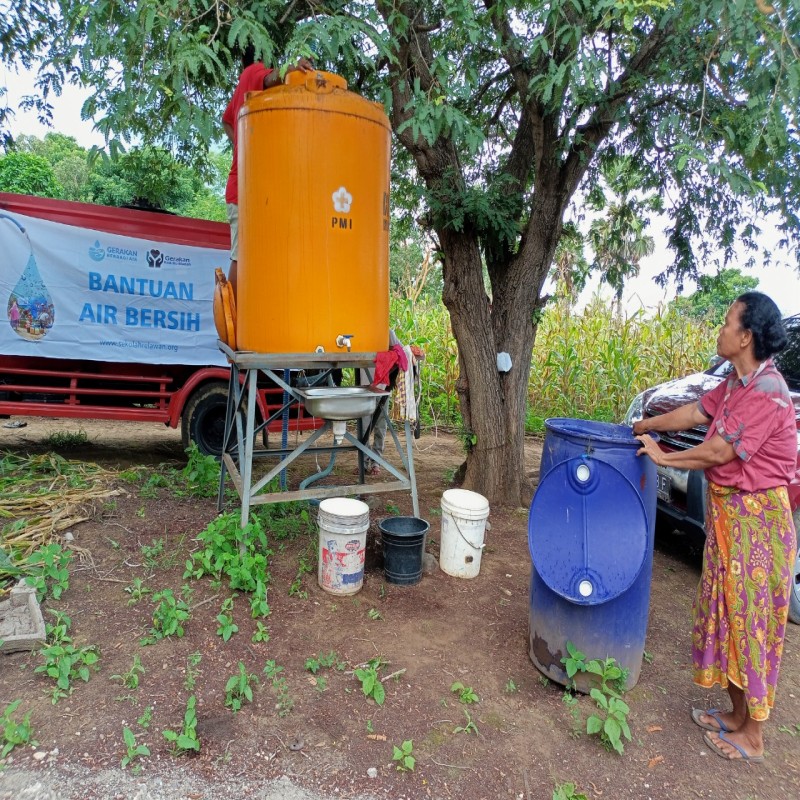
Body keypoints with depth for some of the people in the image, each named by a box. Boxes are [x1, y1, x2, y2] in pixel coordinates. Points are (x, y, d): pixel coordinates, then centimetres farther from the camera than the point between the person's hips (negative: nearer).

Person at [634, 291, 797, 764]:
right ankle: (737, 714, 35)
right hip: (727, 512, 9)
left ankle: (752, 737, 23)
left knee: (750, 621, 4)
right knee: (727, 614, 18)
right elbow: (696, 413, 16)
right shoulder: (736, 384, 5)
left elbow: (719, 452, -22)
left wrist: (663, 458, -9)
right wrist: (646, 426, 19)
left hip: (756, 518, -9)